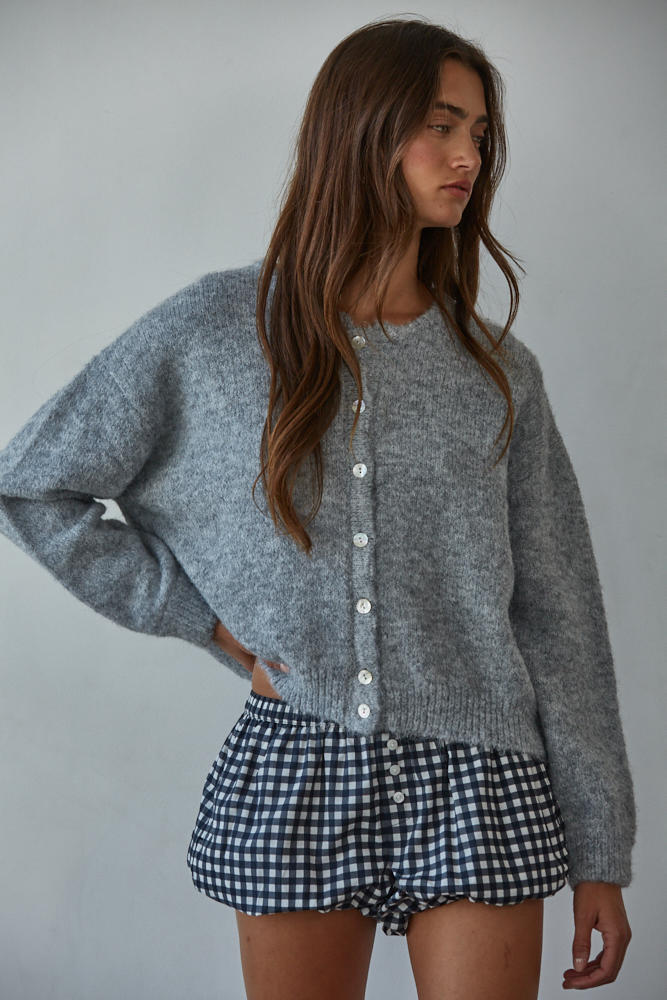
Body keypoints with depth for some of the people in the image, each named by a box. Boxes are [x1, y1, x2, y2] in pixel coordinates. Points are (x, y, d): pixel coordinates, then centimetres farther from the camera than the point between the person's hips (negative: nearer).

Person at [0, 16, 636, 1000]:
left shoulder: (499, 373, 5)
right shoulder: (214, 329, -1)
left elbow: (559, 619, 5)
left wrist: (601, 855, 4)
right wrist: (202, 618, 0)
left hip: (477, 782, 1)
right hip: (294, 775, -1)